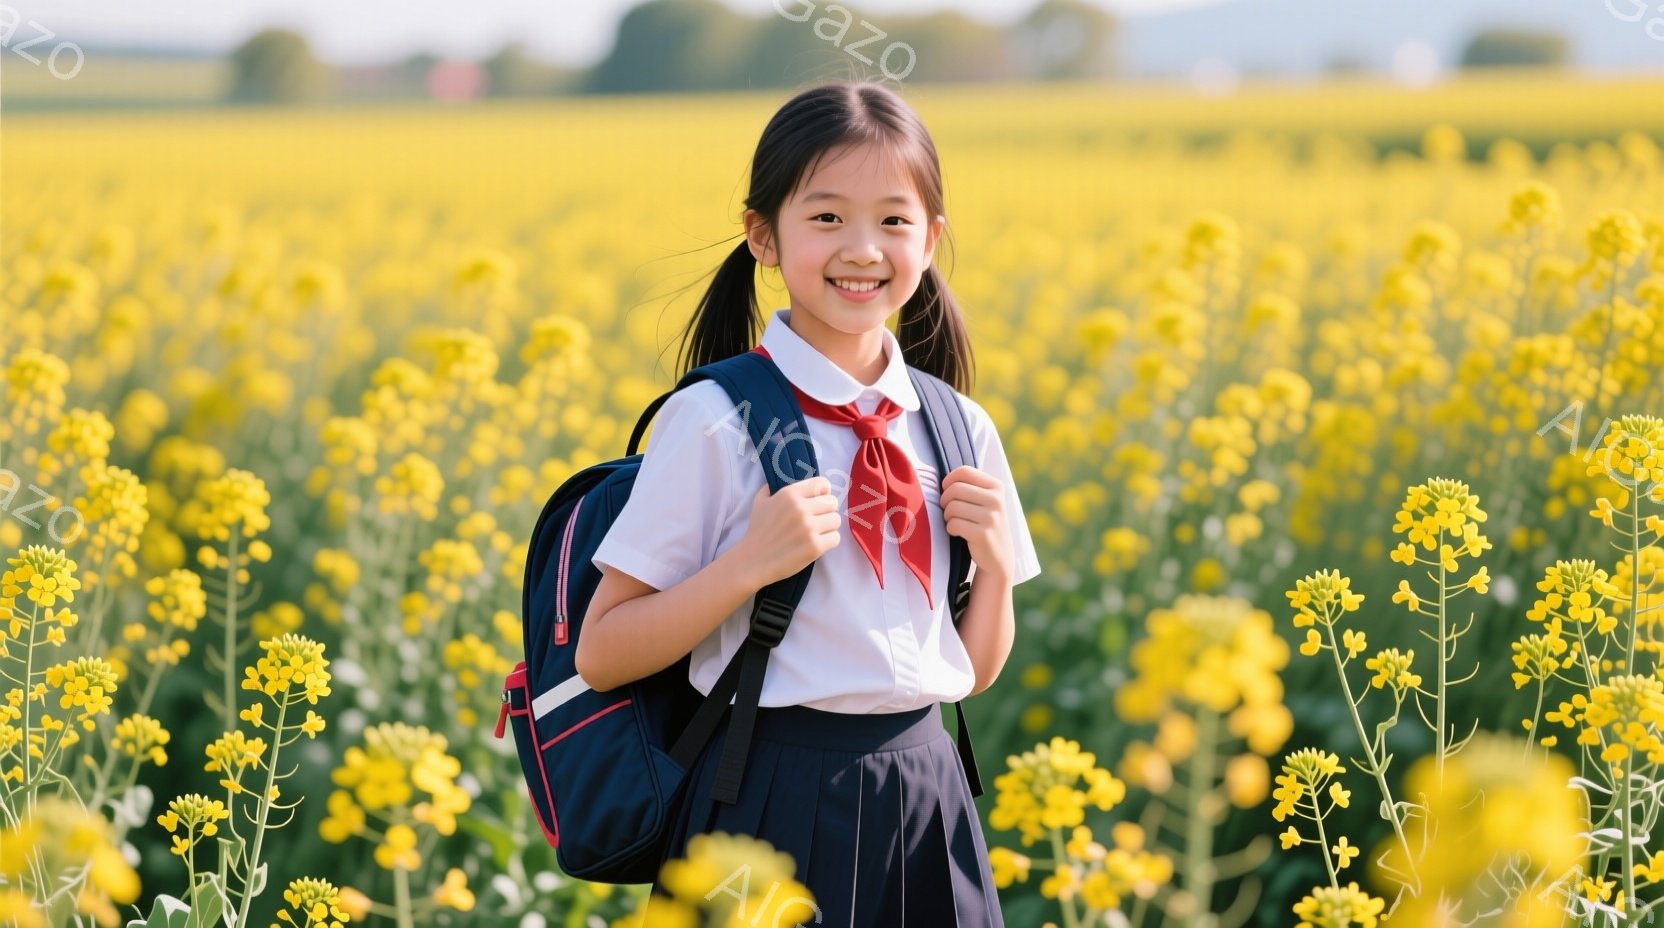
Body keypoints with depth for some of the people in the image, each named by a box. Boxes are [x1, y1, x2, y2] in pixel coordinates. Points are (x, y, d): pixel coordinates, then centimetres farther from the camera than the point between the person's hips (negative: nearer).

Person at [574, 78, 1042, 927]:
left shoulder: (958, 431, 5)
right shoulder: (713, 424, -9)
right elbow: (601, 658, -8)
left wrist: (995, 563, -4)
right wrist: (750, 564, -19)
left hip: (924, 792, 4)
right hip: (775, 800, -4)